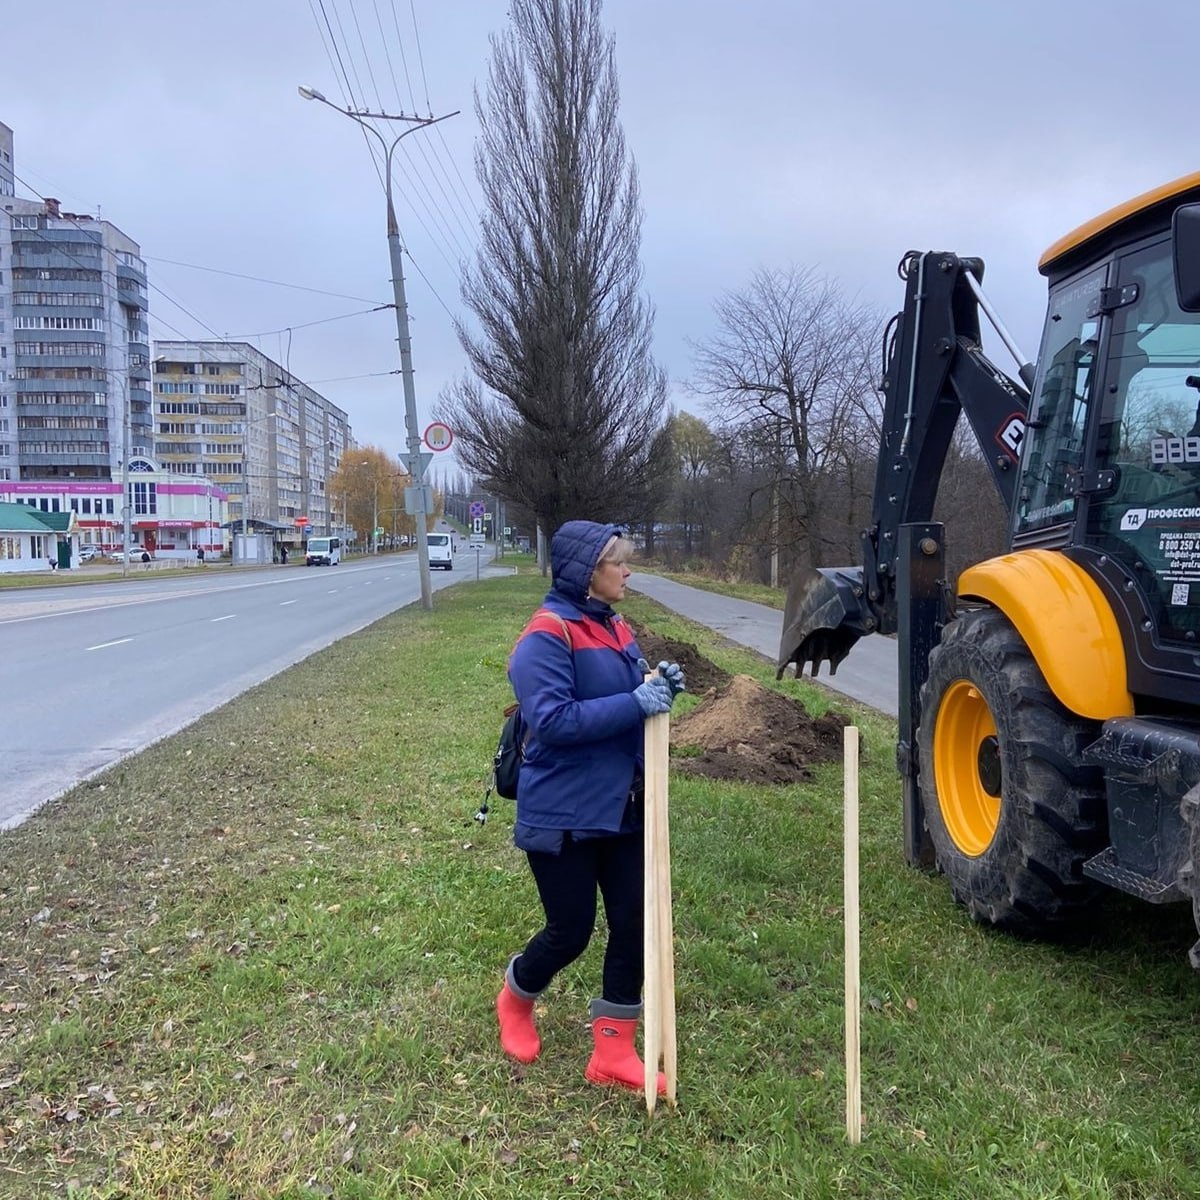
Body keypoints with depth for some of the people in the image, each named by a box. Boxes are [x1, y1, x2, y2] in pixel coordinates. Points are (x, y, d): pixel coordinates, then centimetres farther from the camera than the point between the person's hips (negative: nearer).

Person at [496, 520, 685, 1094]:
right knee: (571, 931, 5)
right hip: (563, 815, -7)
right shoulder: (547, 636, -17)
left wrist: (660, 687, -4)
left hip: (622, 809, 7)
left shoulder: (616, 629, 8)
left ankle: (613, 1052, 22)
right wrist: (635, 703, -29)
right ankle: (514, 1001, 38)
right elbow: (553, 720, -26)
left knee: (633, 923, 6)